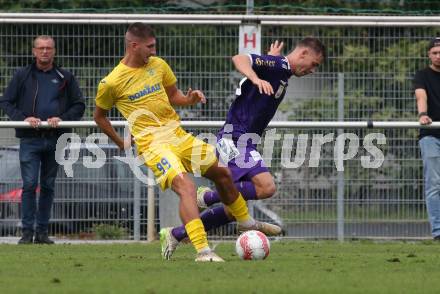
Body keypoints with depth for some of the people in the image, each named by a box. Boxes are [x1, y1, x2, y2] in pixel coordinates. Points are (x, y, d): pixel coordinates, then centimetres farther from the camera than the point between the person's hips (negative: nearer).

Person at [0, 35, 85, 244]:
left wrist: (62, 119, -7)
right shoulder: (22, 76, 7)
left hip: (55, 139, 2)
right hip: (30, 139, -2)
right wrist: (23, 118, -11)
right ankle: (27, 231, -5)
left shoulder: (65, 78, 10)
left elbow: (79, 105, 11)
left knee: (48, 187, 7)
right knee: (29, 185, -9)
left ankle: (43, 231, 12)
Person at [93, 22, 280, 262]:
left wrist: (190, 99, -1)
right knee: (186, 188, -28)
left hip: (177, 135, 7)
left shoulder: (158, 65, 7)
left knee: (222, 173, 18)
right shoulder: (112, 83, -9)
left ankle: (246, 222, 43)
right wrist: (121, 143, 7)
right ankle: (202, 251, -33)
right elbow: (99, 116, 7)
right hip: (152, 142, -7)